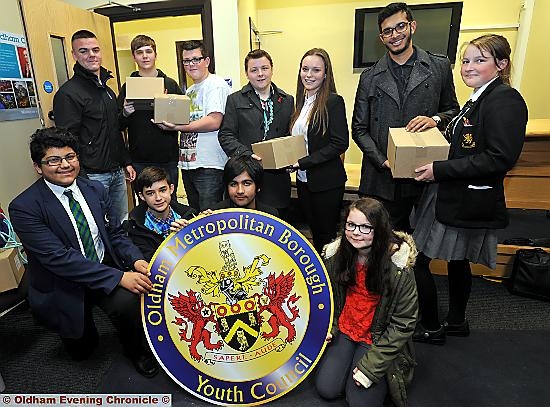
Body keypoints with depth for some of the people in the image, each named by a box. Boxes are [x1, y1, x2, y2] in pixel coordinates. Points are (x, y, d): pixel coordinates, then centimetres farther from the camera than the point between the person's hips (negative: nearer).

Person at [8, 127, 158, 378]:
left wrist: (137, 261, -18)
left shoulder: (96, 190, -2)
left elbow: (114, 233, 3)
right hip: (62, 287, -2)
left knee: (129, 299, -28)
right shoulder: (24, 207, -18)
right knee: (82, 350, 11)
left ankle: (138, 351, 2)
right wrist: (119, 277, -32)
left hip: (104, 268, 3)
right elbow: (59, 258, -26)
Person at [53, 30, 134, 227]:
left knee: (122, 224, 16)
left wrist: (126, 162, 18)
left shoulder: (107, 90, 16)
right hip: (92, 176, -8)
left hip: (117, 173, 8)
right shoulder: (68, 93, -11)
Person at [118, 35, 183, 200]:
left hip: (168, 157, 0)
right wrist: (125, 114, -15)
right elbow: (119, 126, 5)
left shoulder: (170, 84, 6)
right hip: (139, 160, 0)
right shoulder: (128, 86, 6)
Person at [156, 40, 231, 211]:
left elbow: (214, 122, -19)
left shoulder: (216, 84, -6)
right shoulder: (190, 90, 21)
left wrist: (176, 126, -18)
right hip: (188, 163, 9)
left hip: (209, 165, -9)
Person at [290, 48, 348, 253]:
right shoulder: (301, 101, 10)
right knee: (314, 233, 18)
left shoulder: (333, 101, -12)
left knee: (327, 236, 5)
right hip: (303, 180, 7)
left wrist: (303, 161, -19)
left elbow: (340, 143, -18)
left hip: (326, 182, -7)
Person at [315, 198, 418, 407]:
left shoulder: (399, 265, -23)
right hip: (344, 329, 3)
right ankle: (349, 358, 23)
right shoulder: (334, 254, -12)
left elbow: (403, 322, -17)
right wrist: (328, 327, -9)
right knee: (326, 389, -5)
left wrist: (372, 364, -17)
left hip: (379, 339, -3)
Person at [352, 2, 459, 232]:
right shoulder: (370, 77, 7)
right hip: (381, 179, 0)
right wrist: (382, 161, -7)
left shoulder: (440, 67, 7)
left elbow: (453, 110, 15)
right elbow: (359, 129, 6)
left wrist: (435, 119, -9)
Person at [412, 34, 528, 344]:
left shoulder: (505, 100, -15)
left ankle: (431, 328, 16)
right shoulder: (479, 99, 14)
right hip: (453, 195, 10)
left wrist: (439, 170, -23)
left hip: (468, 201, -10)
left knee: (417, 260, -4)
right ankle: (457, 322, 39)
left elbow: (500, 158, -24)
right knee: (457, 260, 20)